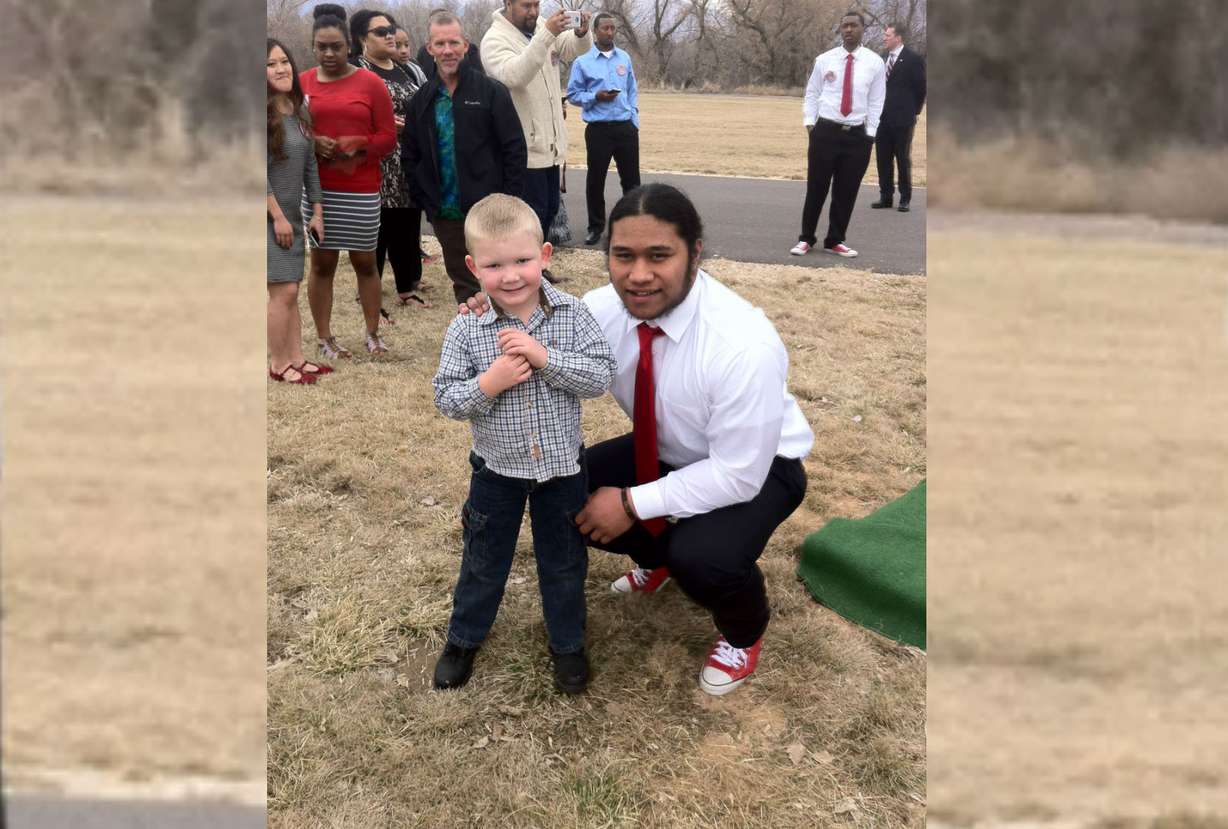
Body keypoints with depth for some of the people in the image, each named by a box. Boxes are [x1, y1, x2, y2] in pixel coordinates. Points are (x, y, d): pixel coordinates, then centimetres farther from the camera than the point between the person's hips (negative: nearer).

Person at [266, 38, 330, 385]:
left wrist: (317, 212, 10)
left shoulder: (299, 113, 9)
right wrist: (278, 217, -16)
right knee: (284, 290, -7)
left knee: (291, 291, 11)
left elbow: (310, 166, 13)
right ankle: (278, 365, 4)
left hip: (292, 215, 7)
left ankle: (296, 358, 18)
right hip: (271, 215, -7)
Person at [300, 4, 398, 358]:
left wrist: (359, 146, -16)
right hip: (317, 188, 1)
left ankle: (373, 334, 18)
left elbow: (388, 136, 1)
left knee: (365, 262, 7)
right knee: (321, 262, 4)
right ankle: (325, 339, 10)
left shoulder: (371, 83, 1)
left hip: (362, 190, -1)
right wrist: (311, 143, -11)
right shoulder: (301, 83, 6)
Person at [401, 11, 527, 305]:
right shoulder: (422, 100, 8)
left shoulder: (491, 92, -3)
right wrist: (425, 200, 3)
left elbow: (514, 149, -5)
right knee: (462, 282, 13)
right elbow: (410, 156, 13)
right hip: (445, 213, 4)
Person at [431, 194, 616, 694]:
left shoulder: (573, 315, -14)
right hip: (497, 469, 0)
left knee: (565, 562, 17)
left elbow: (601, 376, -19)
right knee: (484, 562, 18)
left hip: (561, 466, 0)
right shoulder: (465, 330, -14)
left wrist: (544, 356, -29)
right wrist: (486, 384, -28)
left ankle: (567, 643, 39)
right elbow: (445, 398, -10)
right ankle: (464, 638, 42)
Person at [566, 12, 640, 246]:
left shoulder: (625, 58, 9)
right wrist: (596, 97, -15)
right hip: (598, 129, -2)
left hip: (626, 127, 3)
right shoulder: (582, 61, -2)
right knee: (595, 179, 5)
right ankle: (596, 226, 17)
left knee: (631, 178, 7)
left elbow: (633, 91, 15)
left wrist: (634, 120, 5)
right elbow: (573, 94, 1)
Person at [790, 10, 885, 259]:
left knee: (846, 192, 8)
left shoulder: (874, 62, 2)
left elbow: (876, 102, 5)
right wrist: (809, 122, -3)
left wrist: (870, 134, -1)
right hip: (825, 131, -1)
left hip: (857, 135, 1)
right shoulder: (824, 60, 1)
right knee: (816, 188, 3)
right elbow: (812, 94, 8)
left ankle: (835, 241, 21)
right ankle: (806, 238, 17)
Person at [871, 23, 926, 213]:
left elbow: (921, 88, -3)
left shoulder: (913, 59, -6)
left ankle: (905, 198, 7)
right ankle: (886, 196, 15)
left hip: (903, 119, -5)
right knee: (883, 159, 7)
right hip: (883, 118, 5)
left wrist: (914, 111, 0)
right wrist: (878, 111, 7)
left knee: (903, 159, 1)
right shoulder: (883, 58, 10)